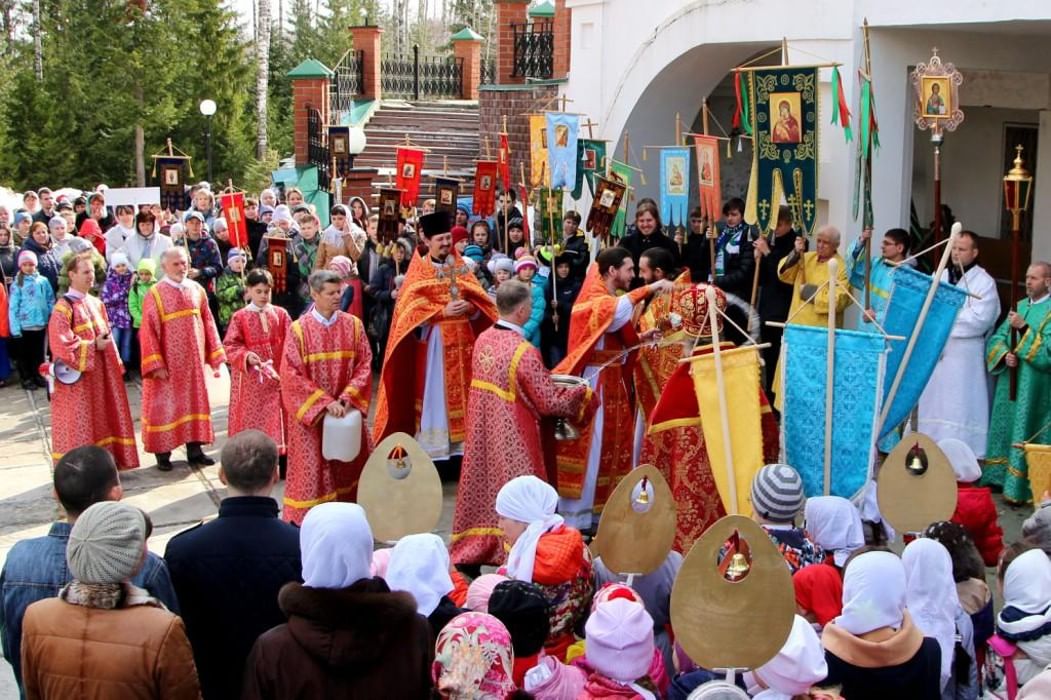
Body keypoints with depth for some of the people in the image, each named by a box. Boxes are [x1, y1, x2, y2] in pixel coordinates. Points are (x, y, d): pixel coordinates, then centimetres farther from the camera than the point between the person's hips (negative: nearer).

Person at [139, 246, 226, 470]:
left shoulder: (197, 290, 5)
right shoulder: (155, 294, -8)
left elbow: (208, 323, 8)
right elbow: (148, 331, -12)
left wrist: (215, 356, 4)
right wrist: (156, 364, -17)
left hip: (193, 360, 5)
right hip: (167, 362, -4)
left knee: (194, 401, 10)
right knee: (165, 405, 3)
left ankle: (194, 450, 19)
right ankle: (163, 453, 11)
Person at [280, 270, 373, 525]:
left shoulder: (353, 325, 1)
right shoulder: (298, 329, -7)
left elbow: (364, 365, -1)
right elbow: (292, 375, -12)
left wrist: (346, 398, -15)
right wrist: (325, 402, -18)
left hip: (346, 411, 3)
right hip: (310, 412, -3)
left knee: (348, 468, 8)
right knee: (313, 471, 0)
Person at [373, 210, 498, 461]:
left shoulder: (461, 266, 10)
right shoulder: (418, 269, -1)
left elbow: (481, 302, 8)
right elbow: (411, 308, -10)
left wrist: (469, 307, -14)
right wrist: (443, 311, -20)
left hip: (462, 341, 4)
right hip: (433, 341, -4)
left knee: (461, 392, 5)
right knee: (435, 394, -3)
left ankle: (461, 447, 11)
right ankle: (434, 450, 0)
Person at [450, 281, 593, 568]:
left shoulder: (483, 339, 1)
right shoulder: (524, 351, -21)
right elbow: (549, 402, -16)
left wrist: (543, 379, 19)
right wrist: (581, 392, -1)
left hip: (481, 434, 7)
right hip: (511, 439, -7)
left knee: (481, 489, 16)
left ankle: (469, 553, 25)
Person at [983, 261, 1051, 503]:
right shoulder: (1020, 306, 13)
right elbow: (996, 338, 11)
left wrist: (1024, 327, -22)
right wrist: (1005, 355, -9)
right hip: (1010, 383, 7)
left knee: (1025, 435, -7)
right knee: (1005, 429, 13)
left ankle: (1020, 488, -4)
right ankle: (1000, 476, 22)